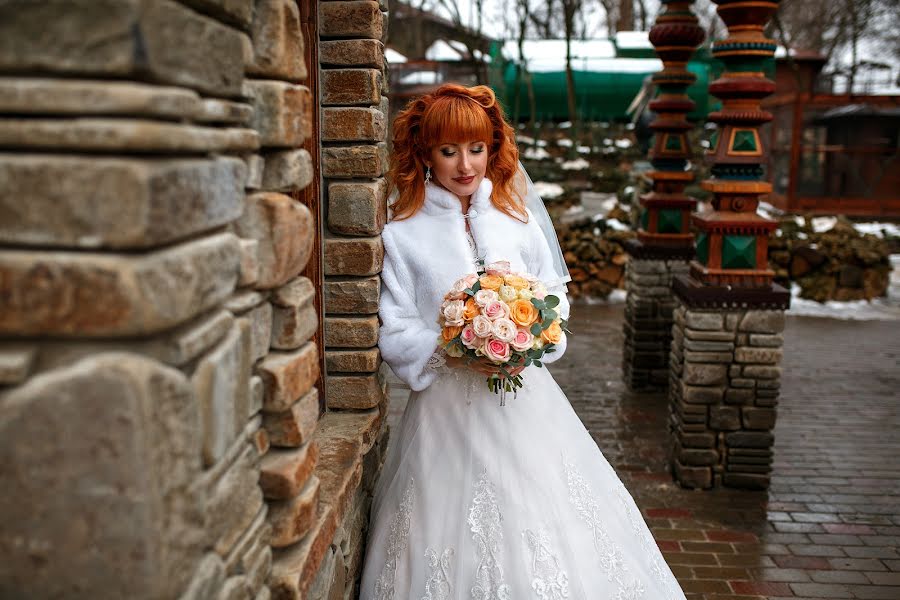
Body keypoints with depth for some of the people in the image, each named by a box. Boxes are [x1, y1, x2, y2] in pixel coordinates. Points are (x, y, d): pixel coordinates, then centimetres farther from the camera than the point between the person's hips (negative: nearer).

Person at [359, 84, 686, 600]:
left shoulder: (519, 221, 6)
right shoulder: (402, 236, -4)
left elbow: (555, 294, 11)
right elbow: (395, 336, -6)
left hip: (526, 399, 3)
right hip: (448, 407, -2)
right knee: (460, 542, 4)